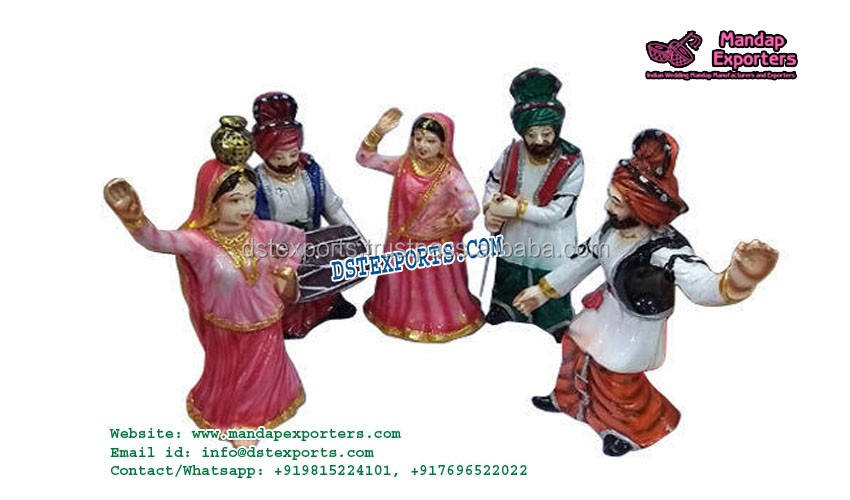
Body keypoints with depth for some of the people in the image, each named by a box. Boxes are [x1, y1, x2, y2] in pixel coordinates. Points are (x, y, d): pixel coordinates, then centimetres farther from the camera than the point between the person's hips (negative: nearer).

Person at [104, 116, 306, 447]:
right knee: (229, 376, 22)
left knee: (265, 370, 26)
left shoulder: (263, 230, -15)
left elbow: (298, 236, 5)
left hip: (265, 323, 3)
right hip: (226, 328, -3)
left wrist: (286, 272, -1)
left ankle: (258, 412, 57)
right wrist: (132, 215, -66)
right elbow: (156, 240, -47)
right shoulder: (199, 241, -27)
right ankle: (231, 419, 51)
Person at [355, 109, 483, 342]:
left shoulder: (450, 175, -18)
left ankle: (442, 321, 38)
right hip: (402, 243, 4)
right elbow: (364, 158, -4)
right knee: (402, 286, 21)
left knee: (436, 290, 14)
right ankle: (401, 317, 45)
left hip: (436, 245, -4)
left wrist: (446, 225, -17)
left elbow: (471, 209, -21)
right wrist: (378, 132, -15)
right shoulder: (403, 164, -6)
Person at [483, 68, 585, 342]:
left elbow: (556, 212, -23)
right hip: (512, 250, 5)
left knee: (553, 313, 15)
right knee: (501, 314, 26)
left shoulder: (572, 163, -22)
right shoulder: (512, 153, -10)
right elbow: (492, 183, 7)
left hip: (552, 257, -4)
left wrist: (517, 209, -26)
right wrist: (490, 210, -13)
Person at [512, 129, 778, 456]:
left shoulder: (667, 249, -39)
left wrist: (736, 279, -80)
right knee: (574, 347, 26)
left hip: (635, 327, -7)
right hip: (606, 310, 7)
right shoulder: (613, 227, -17)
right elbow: (583, 259, 0)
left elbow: (703, 288, -57)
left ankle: (636, 429, 49)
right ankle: (567, 398, 59)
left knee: (620, 382, 14)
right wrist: (544, 289, 7)